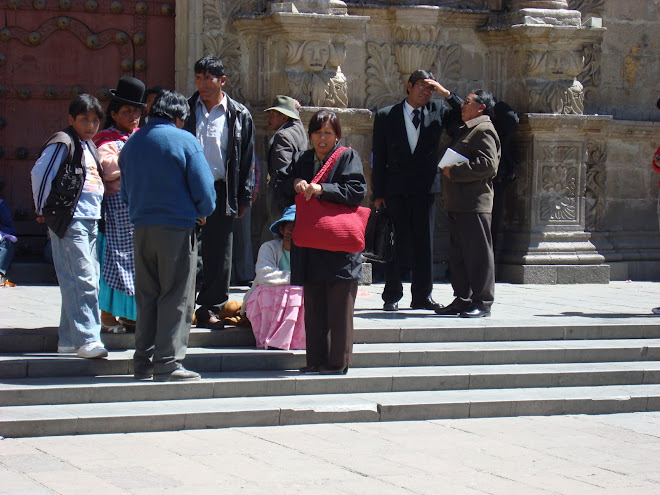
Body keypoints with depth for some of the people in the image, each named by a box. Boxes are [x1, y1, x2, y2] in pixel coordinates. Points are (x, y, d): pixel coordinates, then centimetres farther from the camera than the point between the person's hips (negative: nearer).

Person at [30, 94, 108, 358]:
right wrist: (42, 210, -4)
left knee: (89, 281, 9)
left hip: (91, 220, 9)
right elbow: (39, 174, -10)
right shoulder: (62, 143, -7)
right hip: (69, 221, -9)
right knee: (82, 280, -14)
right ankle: (86, 340, -16)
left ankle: (68, 339, 16)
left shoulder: (89, 147, 19)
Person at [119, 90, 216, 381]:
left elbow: (125, 192, 19)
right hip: (177, 228, -6)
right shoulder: (184, 141, -7)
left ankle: (143, 362, 14)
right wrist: (202, 212, 7)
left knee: (146, 297, 12)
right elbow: (204, 189, -11)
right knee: (177, 298, -1)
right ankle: (168, 363, -4)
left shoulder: (132, 143, 12)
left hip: (142, 228, 6)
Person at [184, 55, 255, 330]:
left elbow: (247, 159, 8)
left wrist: (244, 198, 3)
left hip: (221, 191, 0)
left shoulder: (239, 115, 6)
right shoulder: (186, 110, 7)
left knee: (218, 254, 4)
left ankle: (209, 308, 13)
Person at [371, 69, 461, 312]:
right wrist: (378, 193, -2)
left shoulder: (438, 110, 9)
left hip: (426, 188, 2)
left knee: (424, 242, 4)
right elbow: (379, 157, 3)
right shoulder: (386, 116, 4)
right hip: (396, 189, -2)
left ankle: (422, 296, 11)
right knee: (396, 242, 1)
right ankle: (392, 296, 8)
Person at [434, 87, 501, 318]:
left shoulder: (484, 130, -10)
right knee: (458, 253, 11)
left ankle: (482, 302, -3)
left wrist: (454, 171, -17)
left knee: (478, 253, -6)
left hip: (474, 205, -10)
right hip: (458, 204, 10)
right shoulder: (466, 129, 19)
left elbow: (488, 164, -19)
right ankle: (462, 300, 17)